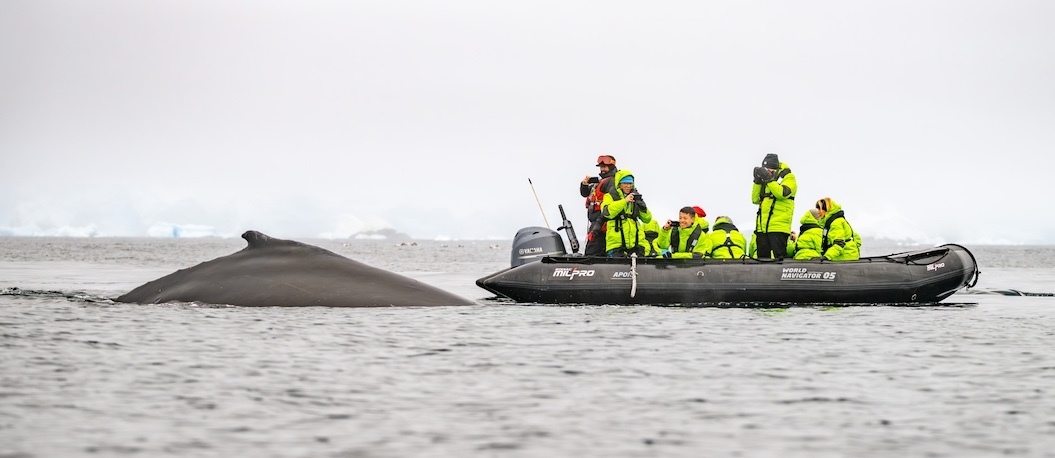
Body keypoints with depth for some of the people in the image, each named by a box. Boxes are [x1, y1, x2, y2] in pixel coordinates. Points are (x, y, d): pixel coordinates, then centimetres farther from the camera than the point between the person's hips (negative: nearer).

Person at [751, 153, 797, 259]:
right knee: (762, 257, 7)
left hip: (778, 227, -7)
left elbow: (782, 194, -19)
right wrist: (757, 182, 3)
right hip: (762, 227, 7)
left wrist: (769, 179, -18)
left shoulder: (788, 178, 0)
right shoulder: (766, 180, 19)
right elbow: (755, 200, 14)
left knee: (778, 257, -7)